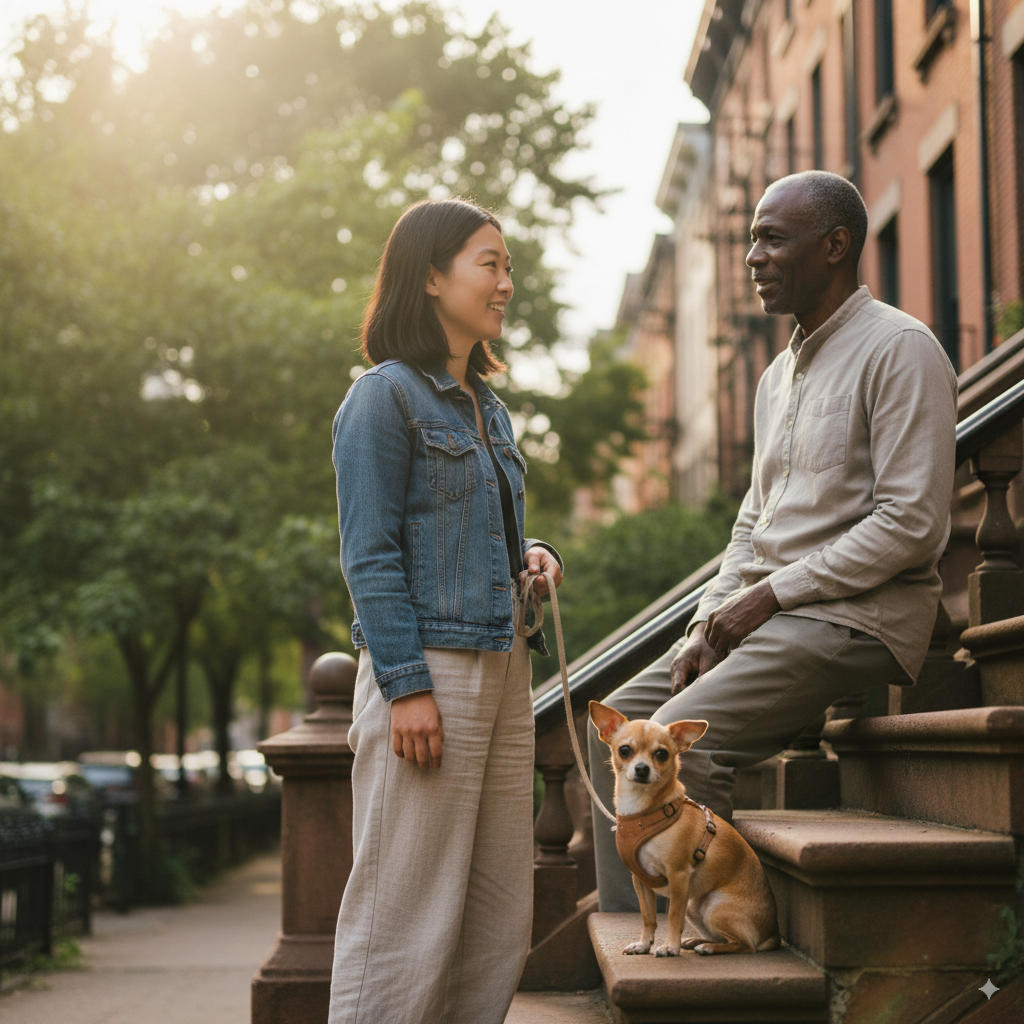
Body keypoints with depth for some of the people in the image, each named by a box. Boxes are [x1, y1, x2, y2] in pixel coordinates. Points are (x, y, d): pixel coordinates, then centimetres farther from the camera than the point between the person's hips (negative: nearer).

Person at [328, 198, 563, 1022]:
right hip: (428, 671, -9)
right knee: (408, 911, -5)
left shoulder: (486, 407, 19)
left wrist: (531, 555, 5)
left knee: (499, 913, 10)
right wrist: (407, 686, -18)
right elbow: (370, 558, -12)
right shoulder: (386, 396, -6)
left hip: (502, 671, 9)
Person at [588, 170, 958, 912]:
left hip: (857, 616, -9)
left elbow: (912, 523, -17)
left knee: (679, 738, -24)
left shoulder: (899, 348, -9)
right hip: (770, 613, 9)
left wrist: (770, 595, -16)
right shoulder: (778, 375, 20)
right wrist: (713, 618, 4)